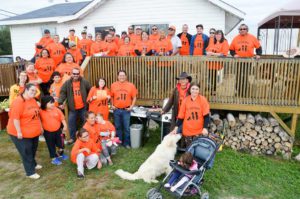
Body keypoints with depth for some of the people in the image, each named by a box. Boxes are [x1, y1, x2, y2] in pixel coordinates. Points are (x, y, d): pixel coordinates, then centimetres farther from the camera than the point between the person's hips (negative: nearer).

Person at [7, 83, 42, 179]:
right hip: (22, 133, -8)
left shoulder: (33, 100, 6)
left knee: (33, 150, 22)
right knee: (26, 152, 3)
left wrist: (40, 126, 16)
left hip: (33, 131, 8)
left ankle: (33, 164, 44)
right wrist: (19, 132, -24)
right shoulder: (18, 102, -23)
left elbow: (37, 114, 15)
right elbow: (15, 118, -25)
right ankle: (30, 172, 15)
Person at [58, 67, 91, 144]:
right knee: (71, 123, 5)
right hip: (72, 108, 0)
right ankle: (72, 138, 20)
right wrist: (60, 102, -19)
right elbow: (62, 93, -8)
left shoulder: (84, 82, -4)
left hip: (83, 107, 0)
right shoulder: (67, 83, -4)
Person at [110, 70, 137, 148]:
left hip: (126, 110, -1)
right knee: (117, 127, 12)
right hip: (116, 110, 2)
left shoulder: (131, 85, -3)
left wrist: (131, 106, -5)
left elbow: (134, 97, 2)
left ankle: (126, 143, 17)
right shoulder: (113, 85, 1)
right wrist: (112, 105, 1)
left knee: (126, 127, 3)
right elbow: (111, 96, 11)